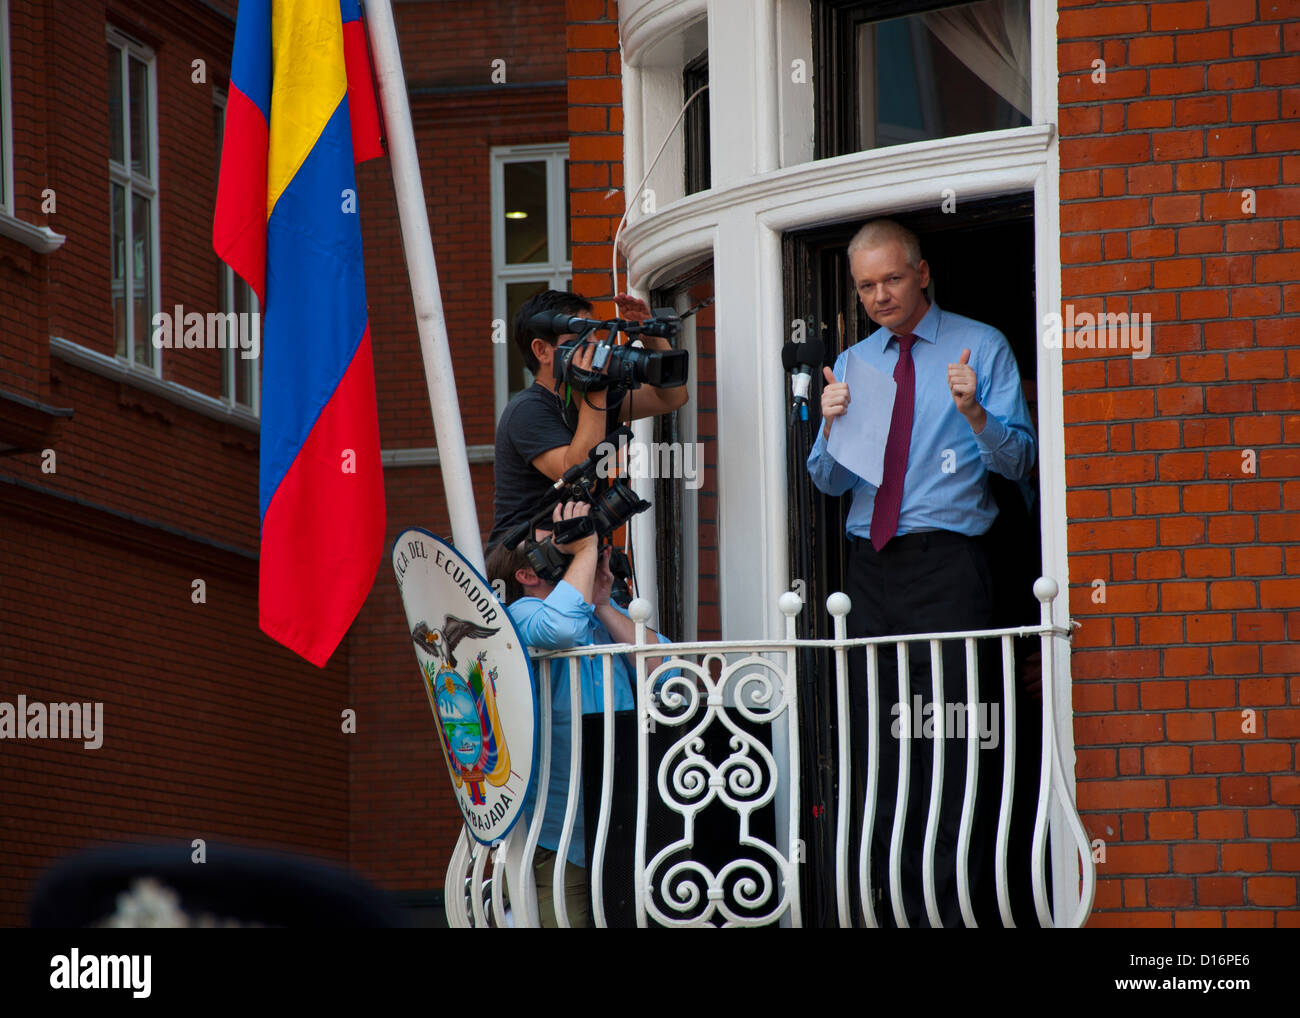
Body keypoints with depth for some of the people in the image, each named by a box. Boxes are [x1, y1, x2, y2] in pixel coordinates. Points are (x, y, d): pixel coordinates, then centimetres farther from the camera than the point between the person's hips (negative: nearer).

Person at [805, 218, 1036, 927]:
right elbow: (831, 482, 13)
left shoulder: (981, 348, 4)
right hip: (871, 567, 5)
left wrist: (975, 414, -21)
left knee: (950, 739, -10)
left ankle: (952, 907, -8)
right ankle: (899, 907, 7)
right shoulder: (852, 364, 17)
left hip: (947, 565, -5)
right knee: (876, 739, 2)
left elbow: (1018, 461, -3)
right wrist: (832, 424, -7)